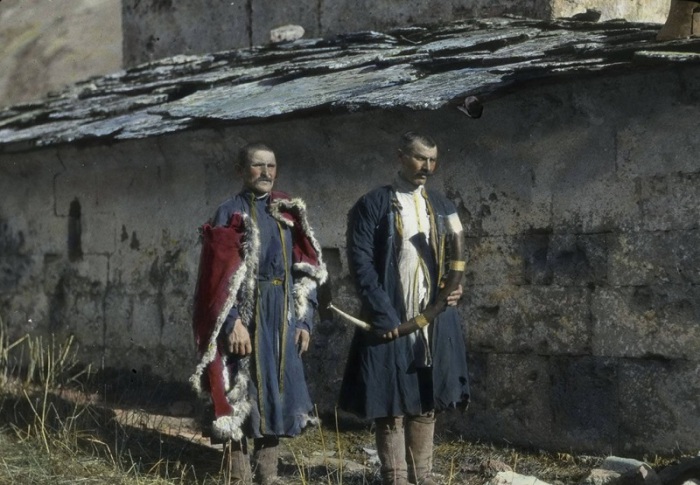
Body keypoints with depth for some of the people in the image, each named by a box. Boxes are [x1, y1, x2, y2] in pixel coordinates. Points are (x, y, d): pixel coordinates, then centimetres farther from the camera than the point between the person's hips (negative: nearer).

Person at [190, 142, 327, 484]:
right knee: (242, 392, -2)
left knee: (278, 390, 7)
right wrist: (233, 321, -19)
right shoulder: (230, 213, -2)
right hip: (245, 314, -5)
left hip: (283, 316, 5)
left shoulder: (289, 212, 11)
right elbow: (222, 275, -9)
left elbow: (306, 270, 11)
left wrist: (304, 320, 4)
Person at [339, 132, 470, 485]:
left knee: (427, 401, 10)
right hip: (391, 320, -5)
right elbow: (361, 262, -9)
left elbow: (453, 257, 18)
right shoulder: (373, 205, -3)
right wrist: (383, 314, -16)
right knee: (391, 404, 0)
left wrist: (456, 287, -4)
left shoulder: (441, 206, 13)